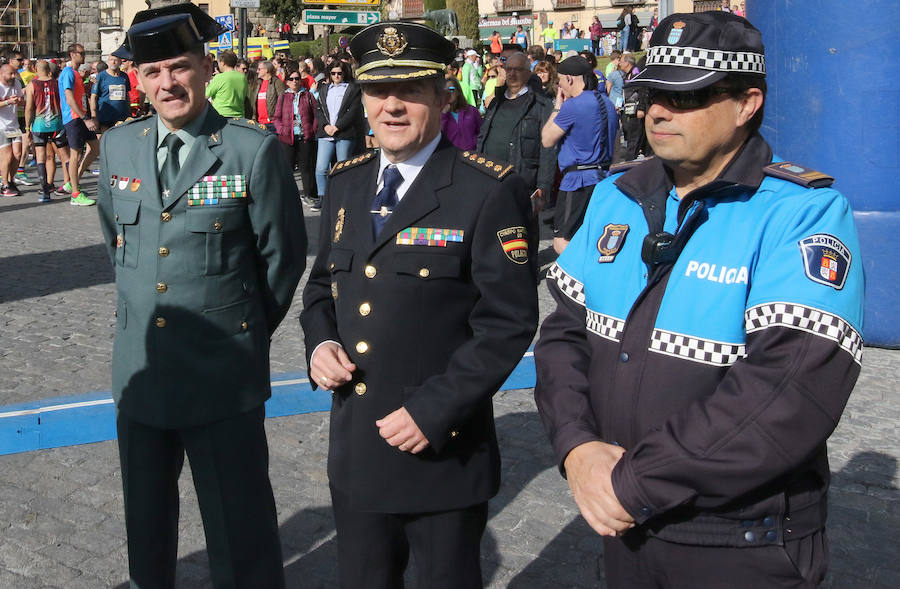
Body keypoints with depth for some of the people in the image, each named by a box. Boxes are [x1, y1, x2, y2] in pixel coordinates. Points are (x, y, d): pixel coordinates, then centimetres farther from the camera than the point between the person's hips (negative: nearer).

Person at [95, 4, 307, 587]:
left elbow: (283, 253, -2)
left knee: (241, 537, 3)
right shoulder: (119, 146, 5)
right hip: (139, 369, 5)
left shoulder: (255, 149, -11)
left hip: (224, 377, -5)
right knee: (146, 519, 20)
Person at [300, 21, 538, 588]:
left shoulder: (491, 190, -13)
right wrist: (320, 343, -3)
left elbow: (507, 321, -14)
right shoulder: (346, 183, 7)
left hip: (444, 452, -5)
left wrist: (434, 411, -19)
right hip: (355, 449, 5)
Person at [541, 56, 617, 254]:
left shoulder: (573, 106, -16)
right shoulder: (607, 103, 11)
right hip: (603, 177, 9)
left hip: (578, 179, -9)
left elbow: (547, 140, -7)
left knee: (562, 242, -6)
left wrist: (557, 107, 2)